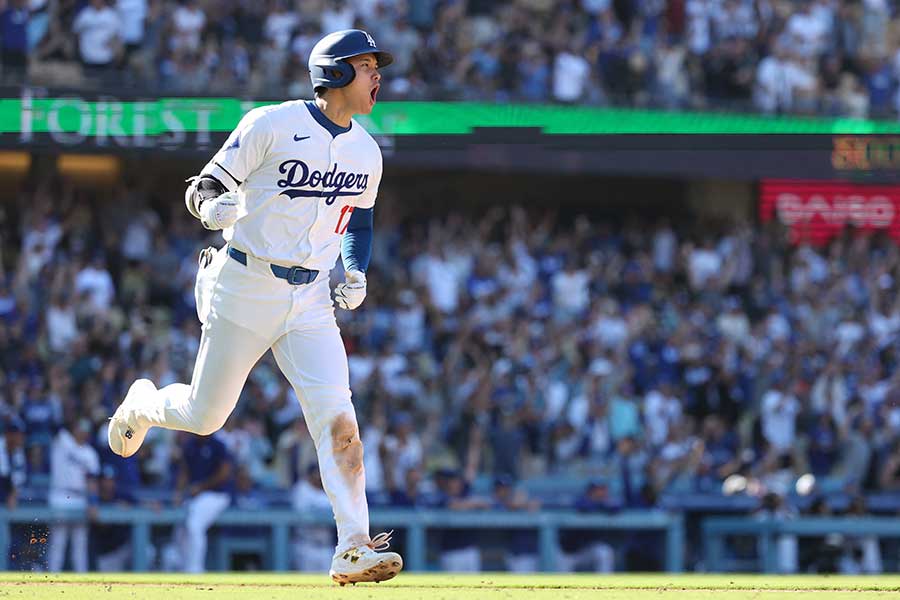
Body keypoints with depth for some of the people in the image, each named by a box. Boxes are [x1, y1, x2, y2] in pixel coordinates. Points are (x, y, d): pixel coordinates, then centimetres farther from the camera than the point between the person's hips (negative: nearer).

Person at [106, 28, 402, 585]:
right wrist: (212, 207, -31)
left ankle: (354, 549, -17)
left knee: (337, 418, -13)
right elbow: (201, 187, -8)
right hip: (245, 287, -4)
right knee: (205, 415, 6)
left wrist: (356, 272, 5)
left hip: (309, 300, 4)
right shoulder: (271, 125, -11)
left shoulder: (366, 153, 7)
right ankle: (143, 403, 41)